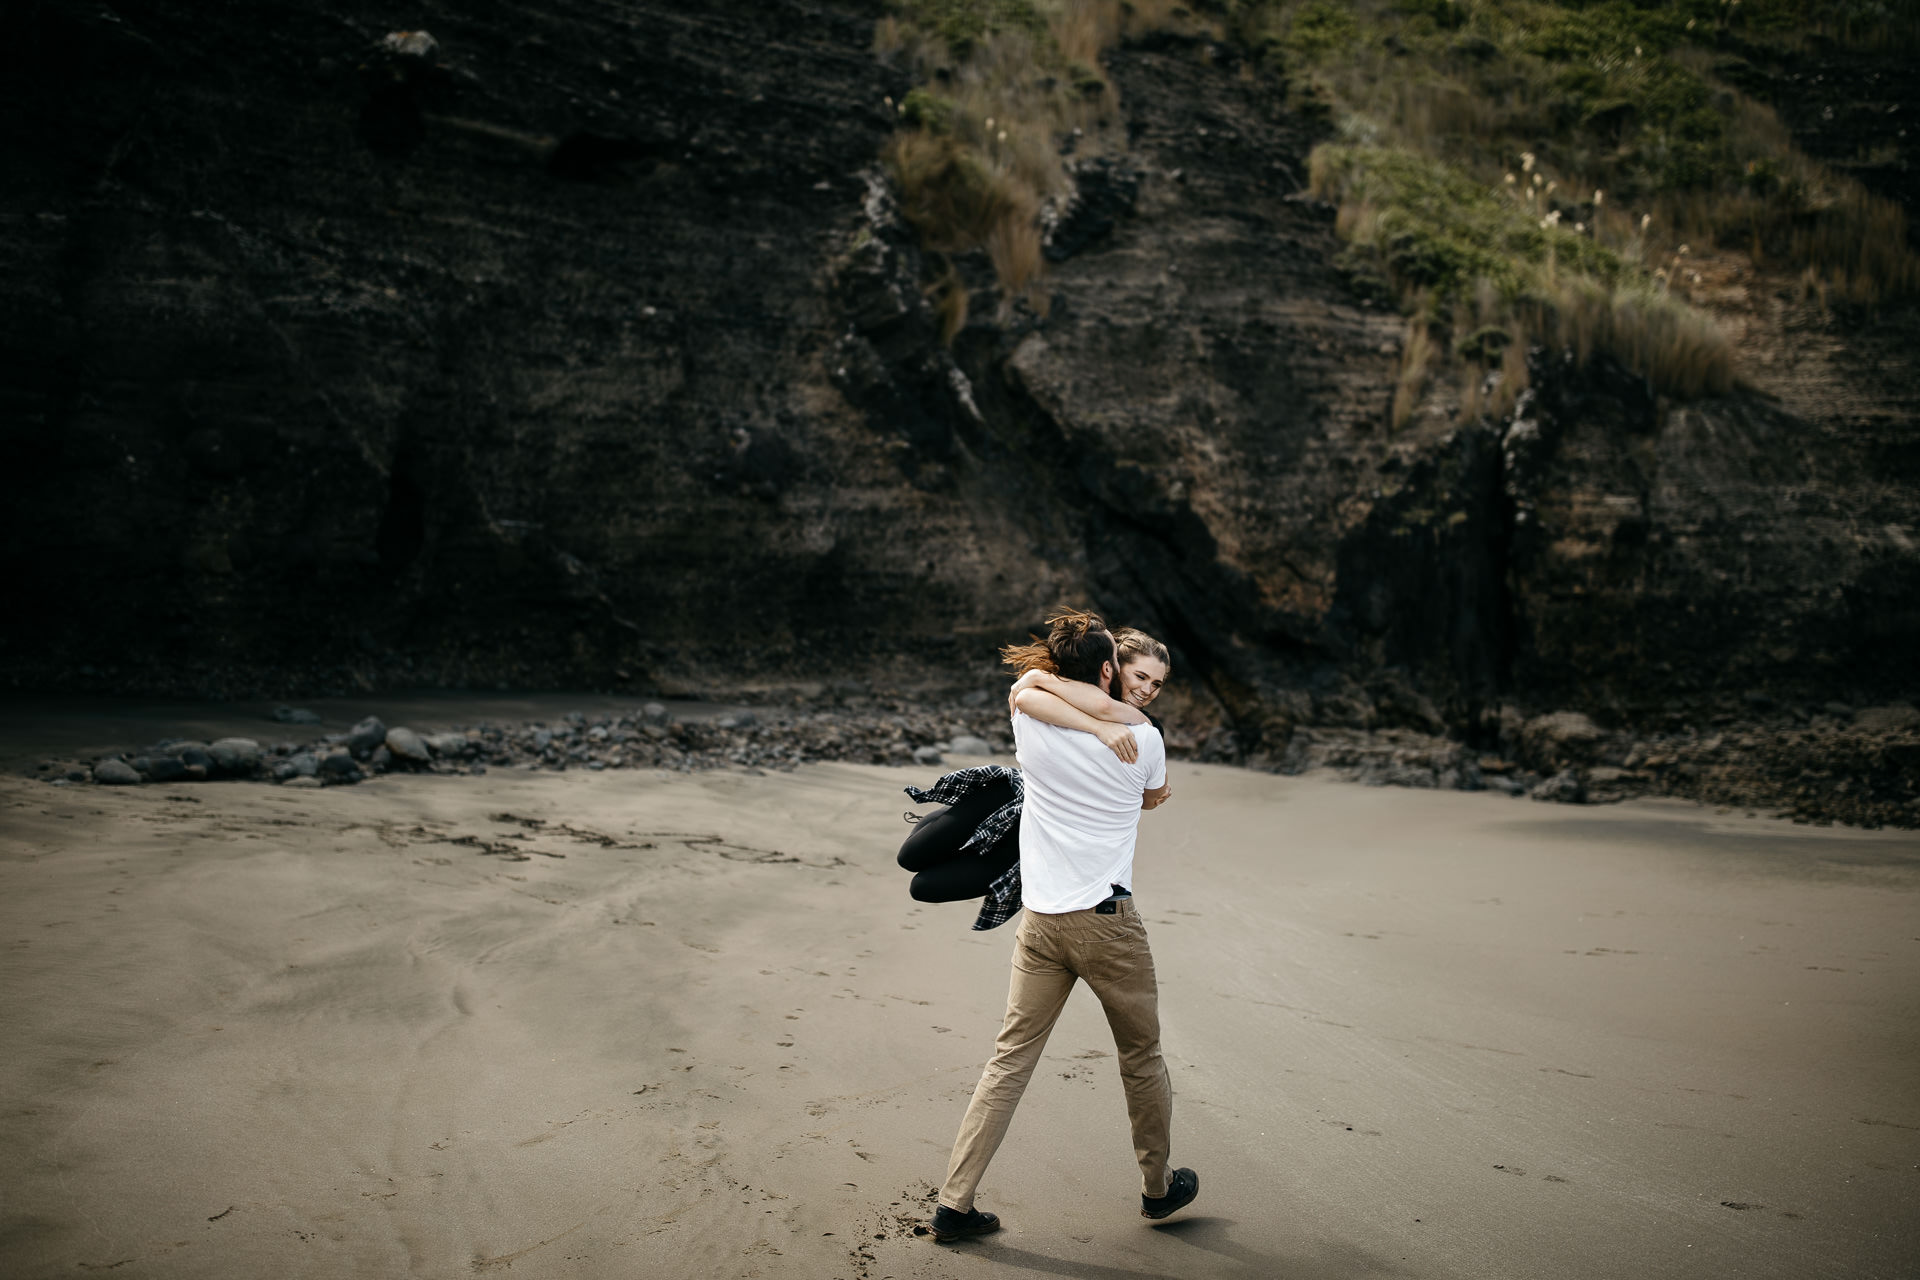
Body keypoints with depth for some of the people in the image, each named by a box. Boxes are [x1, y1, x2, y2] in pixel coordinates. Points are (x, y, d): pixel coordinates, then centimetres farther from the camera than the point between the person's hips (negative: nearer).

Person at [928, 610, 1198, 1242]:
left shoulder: (1029, 719, -3)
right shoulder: (1142, 739, -5)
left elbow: (1027, 686, 22)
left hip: (1041, 922, 3)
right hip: (1109, 922, -3)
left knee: (1010, 1058, 7)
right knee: (1141, 1057, 16)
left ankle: (954, 1202, 7)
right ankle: (1158, 1186, 33)